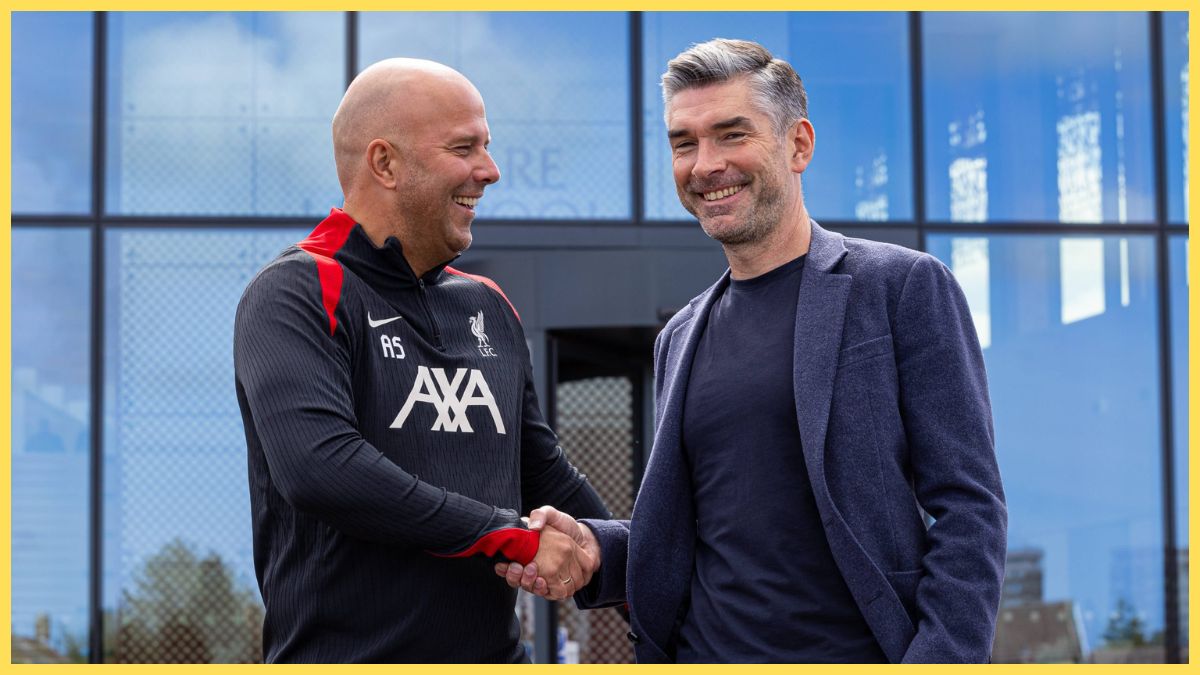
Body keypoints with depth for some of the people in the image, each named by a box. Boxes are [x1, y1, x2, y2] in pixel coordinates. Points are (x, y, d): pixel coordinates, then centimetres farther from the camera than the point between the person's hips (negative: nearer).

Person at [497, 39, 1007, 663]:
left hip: (857, 655, -5)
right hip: (707, 655, 5)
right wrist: (595, 549, -1)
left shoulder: (904, 288, -4)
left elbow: (968, 509, -8)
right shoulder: (681, 339, 13)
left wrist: (939, 660, -19)